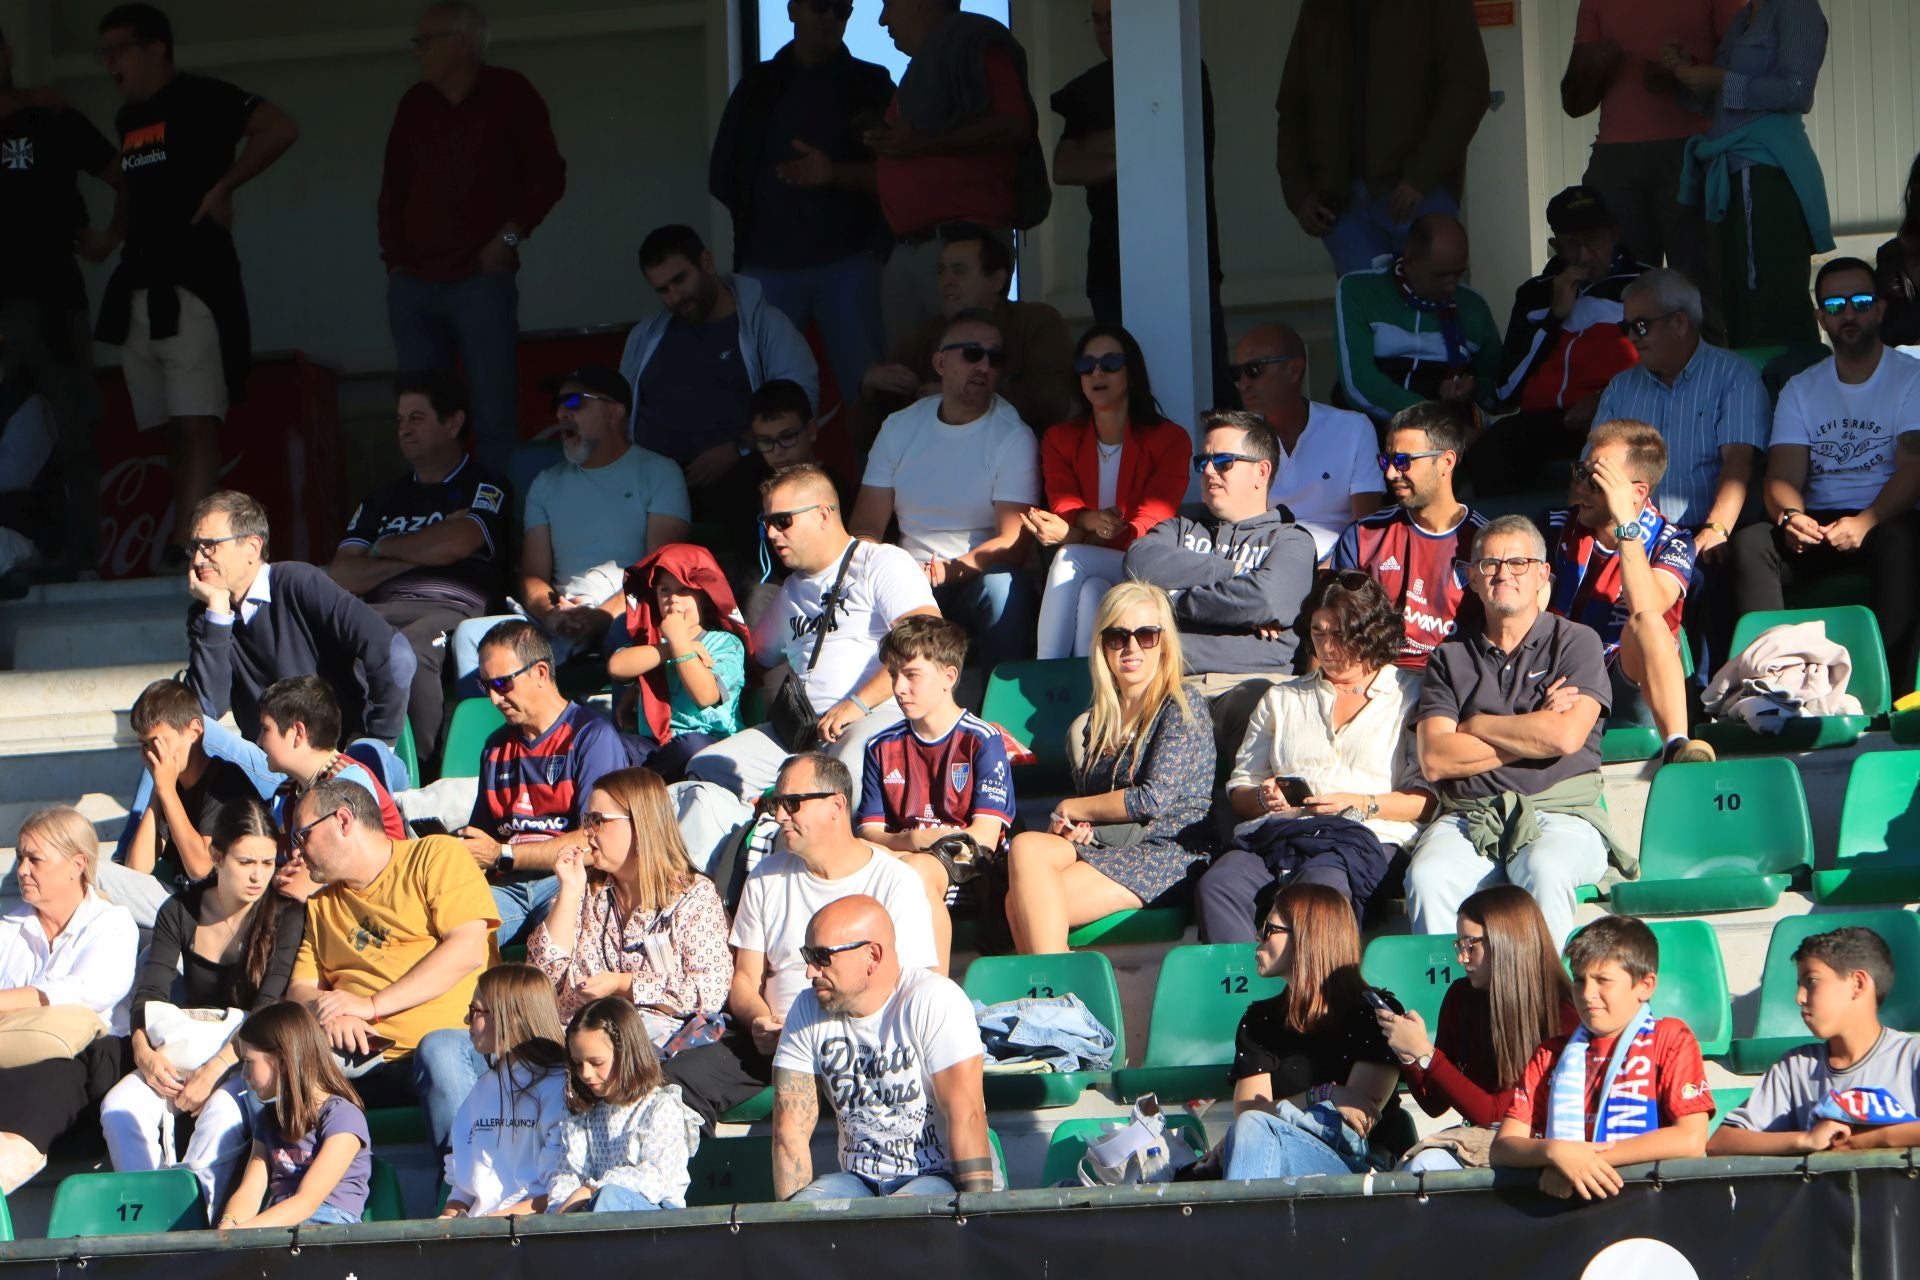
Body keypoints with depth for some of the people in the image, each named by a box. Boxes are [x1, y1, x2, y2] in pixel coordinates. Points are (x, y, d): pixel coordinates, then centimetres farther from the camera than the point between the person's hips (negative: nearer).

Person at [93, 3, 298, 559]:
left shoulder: (199, 98, -4)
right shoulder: (129, 118, 19)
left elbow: (280, 129, -16)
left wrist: (222, 187, -14)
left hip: (193, 279, -9)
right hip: (139, 288, 9)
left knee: (195, 424, -15)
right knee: (171, 430, 8)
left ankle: (187, 546, -26)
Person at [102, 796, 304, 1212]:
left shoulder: (285, 916, -3)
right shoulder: (181, 913, 8)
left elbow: (270, 1007, -13)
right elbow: (151, 991, 1)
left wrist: (216, 1069, -23)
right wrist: (144, 1050, -20)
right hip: (184, 1052, 4)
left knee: (222, 1113, -37)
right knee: (119, 1108, -25)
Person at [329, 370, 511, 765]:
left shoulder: (485, 487, 13)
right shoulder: (382, 501, 29)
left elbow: (453, 545, -6)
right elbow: (341, 577, 17)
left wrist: (386, 548, 12)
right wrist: (421, 552, 6)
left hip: (451, 610, -5)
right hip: (379, 611, 5)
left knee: (408, 652, -41)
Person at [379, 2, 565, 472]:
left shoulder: (509, 94, 2)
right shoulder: (414, 105, 14)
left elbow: (548, 175, 3)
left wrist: (511, 236, -5)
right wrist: (394, 255, 10)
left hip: (480, 280, -5)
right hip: (413, 284, 5)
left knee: (494, 413, -8)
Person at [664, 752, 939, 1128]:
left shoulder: (895, 882, 2)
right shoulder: (768, 876, 17)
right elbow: (745, 980, 18)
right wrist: (760, 1021, -7)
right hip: (772, 1042, 4)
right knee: (681, 1076, -23)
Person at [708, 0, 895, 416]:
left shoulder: (870, 85, 11)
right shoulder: (758, 86, 17)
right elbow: (722, 177, 17)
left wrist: (837, 175, -15)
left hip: (848, 261, -2)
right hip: (768, 264, 2)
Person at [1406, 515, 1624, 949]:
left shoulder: (1576, 642, 10)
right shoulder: (1451, 658, 16)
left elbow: (1566, 736, -7)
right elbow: (1434, 760, 2)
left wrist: (1475, 726, 3)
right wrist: (1529, 736, -1)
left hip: (1559, 813, -2)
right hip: (1468, 815, 2)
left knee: (1545, 872, -37)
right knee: (1428, 877, -31)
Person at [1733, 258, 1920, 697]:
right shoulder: (1801, 390, 16)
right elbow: (1783, 477, 4)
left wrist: (1865, 522, -28)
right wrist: (1789, 516, -22)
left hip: (1884, 520, -4)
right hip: (1817, 525, 4)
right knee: (1750, 543, -26)